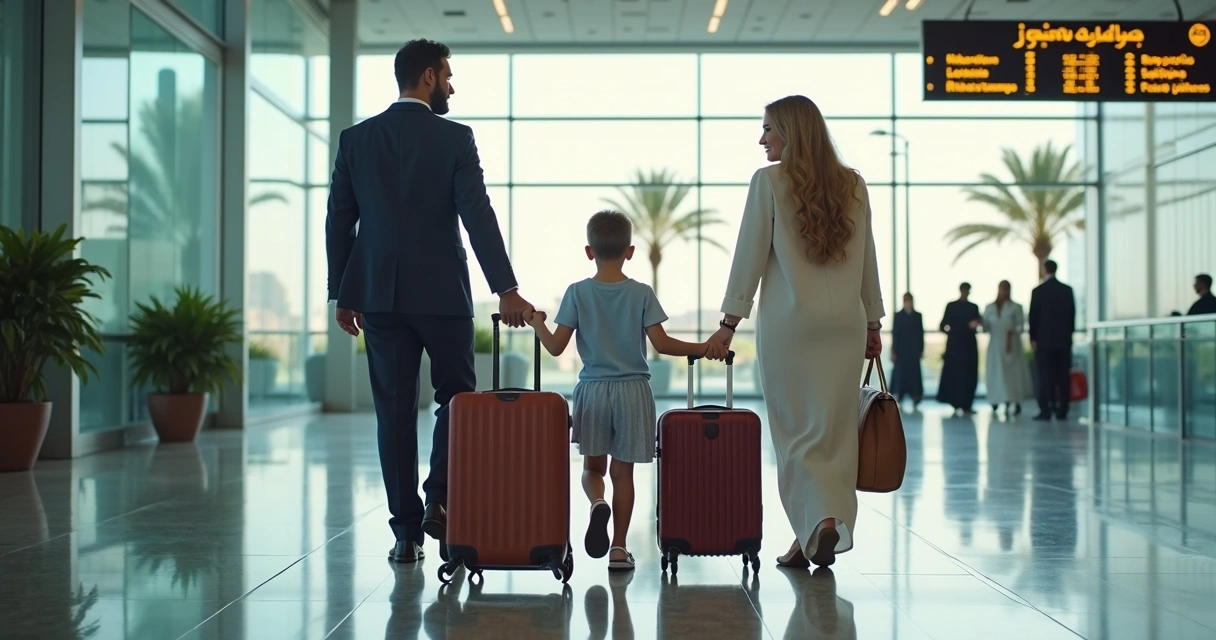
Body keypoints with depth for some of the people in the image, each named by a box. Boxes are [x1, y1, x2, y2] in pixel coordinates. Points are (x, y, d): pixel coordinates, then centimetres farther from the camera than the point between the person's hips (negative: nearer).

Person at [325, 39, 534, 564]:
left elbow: (338, 220, 6)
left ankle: (406, 531, 7)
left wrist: (342, 295, 12)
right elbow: (477, 215, -12)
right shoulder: (455, 138, -4)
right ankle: (439, 499, -2)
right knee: (456, 397, 14)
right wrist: (506, 289, -12)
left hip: (379, 295, 3)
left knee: (394, 412, 6)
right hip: (442, 294, -3)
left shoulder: (355, 139, 6)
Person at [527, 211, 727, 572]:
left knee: (592, 466, 14)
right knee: (622, 471, 9)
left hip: (593, 390, 0)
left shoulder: (577, 293, -3)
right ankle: (619, 548, 10)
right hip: (632, 391, 0)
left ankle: (598, 502, -18)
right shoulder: (642, 293, -3)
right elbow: (661, 343, -9)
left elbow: (555, 347, -4)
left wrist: (537, 323, 15)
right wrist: (703, 349, 2)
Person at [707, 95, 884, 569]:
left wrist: (730, 321, -1)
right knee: (833, 430, 7)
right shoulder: (853, 185, 9)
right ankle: (816, 538, 10)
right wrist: (873, 323, 18)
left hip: (789, 321, -4)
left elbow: (750, 255, -5)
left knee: (797, 430, 3)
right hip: (845, 322, 4)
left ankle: (820, 518, -12)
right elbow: (867, 260, 12)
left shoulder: (769, 181, -4)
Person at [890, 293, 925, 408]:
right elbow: (895, 334, -1)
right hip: (902, 350, -1)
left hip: (914, 350, 1)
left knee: (914, 373, -2)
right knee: (900, 373, -1)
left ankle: (915, 400, 1)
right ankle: (898, 399, 7)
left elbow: (921, 333, 6)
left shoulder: (918, 316, 6)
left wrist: (921, 349, 2)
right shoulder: (898, 316, 1)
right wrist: (893, 351, -5)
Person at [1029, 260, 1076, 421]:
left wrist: (1033, 337, 1)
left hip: (1044, 339, -3)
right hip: (1064, 339, 3)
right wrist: (1069, 333, 14)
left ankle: (1045, 411, -8)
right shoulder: (1067, 290, 4)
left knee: (1045, 376, -3)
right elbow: (1073, 313, 7)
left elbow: (1033, 316, -5)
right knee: (1062, 376, 4)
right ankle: (1062, 410, 3)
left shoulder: (1038, 291, -5)